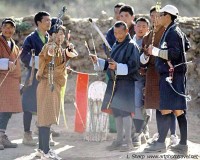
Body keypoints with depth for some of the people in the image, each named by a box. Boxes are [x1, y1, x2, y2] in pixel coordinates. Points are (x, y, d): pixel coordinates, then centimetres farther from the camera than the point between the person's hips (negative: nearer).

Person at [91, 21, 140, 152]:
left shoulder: (131, 46, -9)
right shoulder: (116, 46, 16)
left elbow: (133, 66, -17)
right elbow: (109, 64, 23)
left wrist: (117, 67, -30)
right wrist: (98, 61, 8)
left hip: (126, 82, -8)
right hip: (114, 82, 8)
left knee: (124, 110, -12)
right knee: (116, 111, 10)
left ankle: (128, 141, -8)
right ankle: (119, 140, 18)